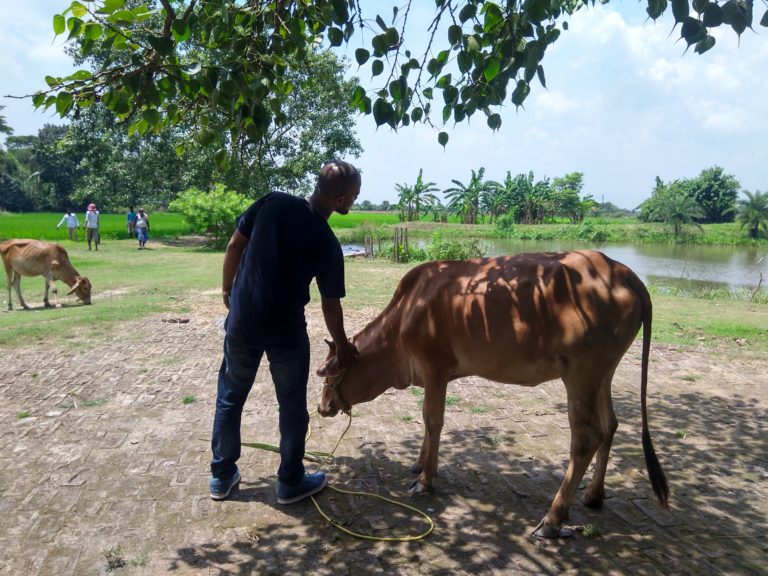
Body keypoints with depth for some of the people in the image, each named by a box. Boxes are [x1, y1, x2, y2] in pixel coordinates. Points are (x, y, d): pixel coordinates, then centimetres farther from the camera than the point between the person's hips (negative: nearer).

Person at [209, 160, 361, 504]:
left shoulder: (272, 203, -5)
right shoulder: (327, 243, -13)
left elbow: (234, 246, 0)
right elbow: (330, 305, -4)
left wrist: (227, 289, 15)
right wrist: (342, 346, 12)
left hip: (242, 320, 4)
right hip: (286, 330, -4)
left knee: (230, 397, 19)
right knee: (292, 406, 14)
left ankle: (221, 476, 31)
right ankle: (290, 482, 26)